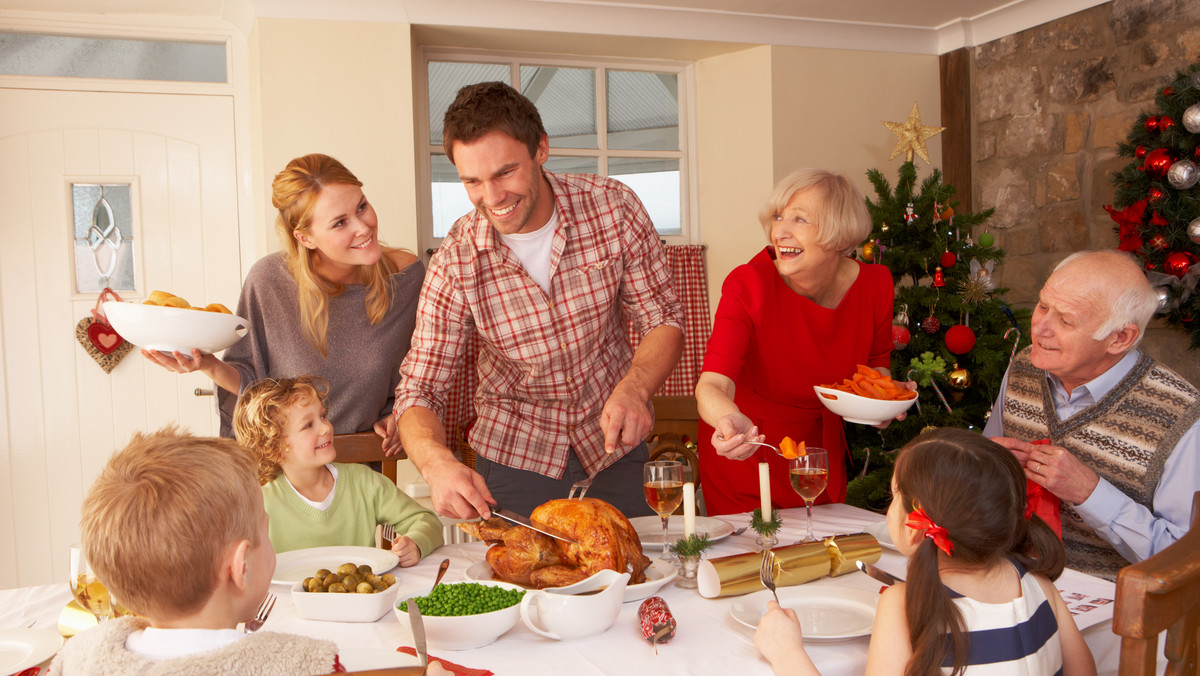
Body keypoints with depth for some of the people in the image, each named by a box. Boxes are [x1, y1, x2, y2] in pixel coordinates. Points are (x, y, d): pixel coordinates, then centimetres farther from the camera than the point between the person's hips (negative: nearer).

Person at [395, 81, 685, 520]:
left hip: (613, 439, 1)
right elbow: (419, 392, -16)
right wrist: (438, 463, -38)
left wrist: (634, 388, -31)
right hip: (515, 450, -1)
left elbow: (664, 321, -10)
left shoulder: (612, 207, -17)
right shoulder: (455, 263, -18)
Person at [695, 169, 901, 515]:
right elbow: (712, 385, -38)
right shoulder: (748, 285, -27)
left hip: (821, 444, 4)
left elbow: (877, 362, 5)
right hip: (745, 452, -4)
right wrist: (732, 421, -60)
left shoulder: (874, 285, -15)